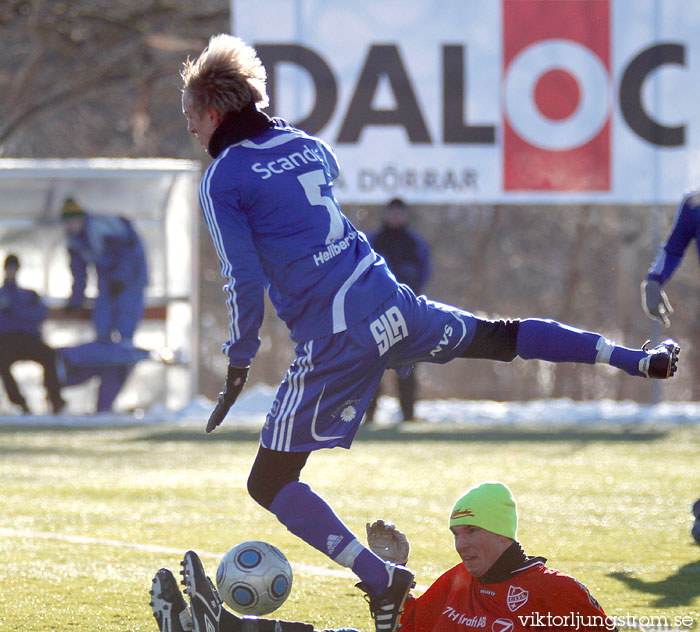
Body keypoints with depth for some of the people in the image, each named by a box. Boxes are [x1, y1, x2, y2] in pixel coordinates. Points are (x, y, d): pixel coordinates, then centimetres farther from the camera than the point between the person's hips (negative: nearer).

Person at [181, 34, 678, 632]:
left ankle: (380, 579, -12)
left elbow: (245, 280, -14)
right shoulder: (305, 144, 11)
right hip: (390, 305, 7)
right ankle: (641, 358, 32)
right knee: (499, 337, 31)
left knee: (269, 483, -1)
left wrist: (239, 364, -7)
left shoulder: (223, 178, -8)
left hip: (332, 345, -7)